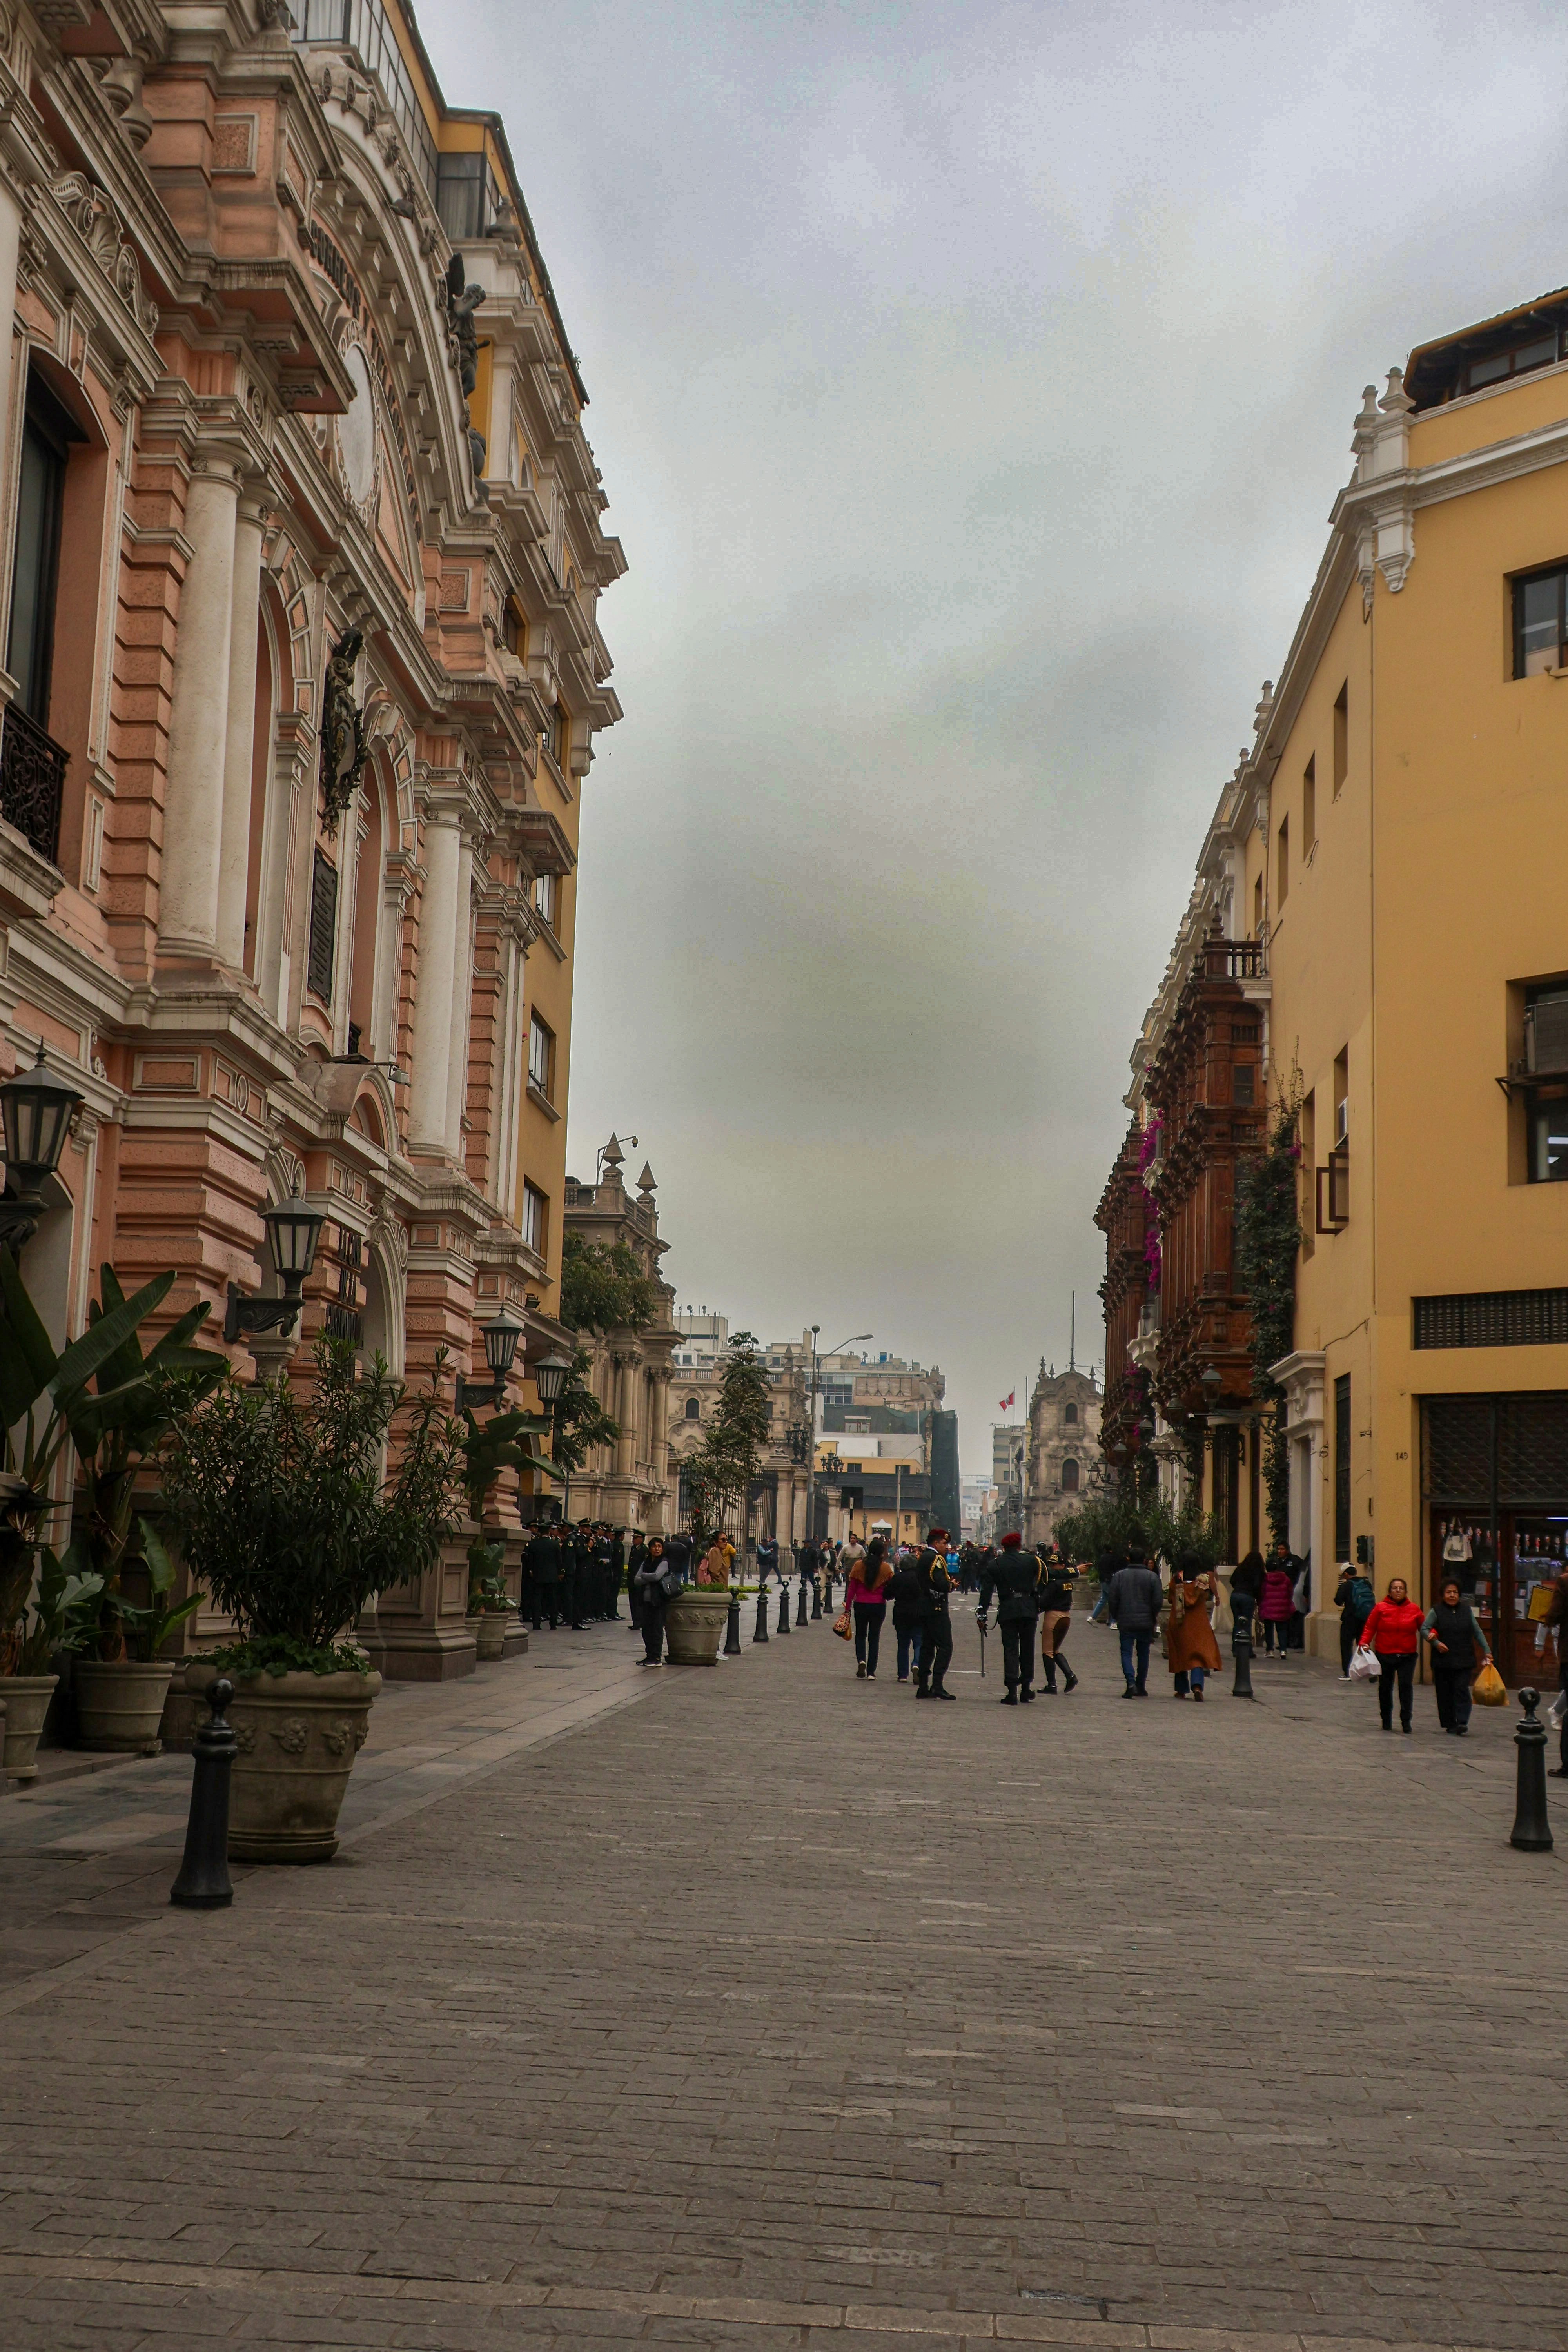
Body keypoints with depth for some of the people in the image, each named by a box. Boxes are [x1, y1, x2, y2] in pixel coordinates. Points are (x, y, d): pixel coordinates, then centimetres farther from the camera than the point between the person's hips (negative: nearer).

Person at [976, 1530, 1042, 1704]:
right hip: (1029, 1610, 0)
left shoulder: (995, 1565, 4)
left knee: (1010, 1650, 2)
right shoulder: (1031, 1561, 3)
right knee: (1027, 1649, 12)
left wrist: (981, 1615, 5)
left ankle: (1012, 1692, -5)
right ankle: (1026, 1689, 15)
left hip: (1007, 1611, 0)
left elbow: (986, 1591, 2)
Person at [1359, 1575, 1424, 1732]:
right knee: (1385, 1688, 9)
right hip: (1385, 1655, 0)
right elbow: (1370, 1628, 0)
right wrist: (1365, 1642, -13)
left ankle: (1406, 1721, -6)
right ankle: (1386, 1720, 24)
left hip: (1407, 1656, 0)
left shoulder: (1414, 1610, 4)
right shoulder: (1381, 1608, -1)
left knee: (1406, 1686, -12)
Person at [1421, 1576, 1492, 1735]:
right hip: (1443, 1661, -1)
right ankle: (1450, 1724, 11)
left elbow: (1477, 1632, 14)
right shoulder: (1436, 1611, 1)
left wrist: (1487, 1650, 8)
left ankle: (1462, 1722, -16)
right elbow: (1424, 1629, -4)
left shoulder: (1466, 1610, 9)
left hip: (1464, 1660, 1)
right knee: (1445, 1692, 2)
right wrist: (1436, 1643, -18)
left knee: (1462, 1690, -11)